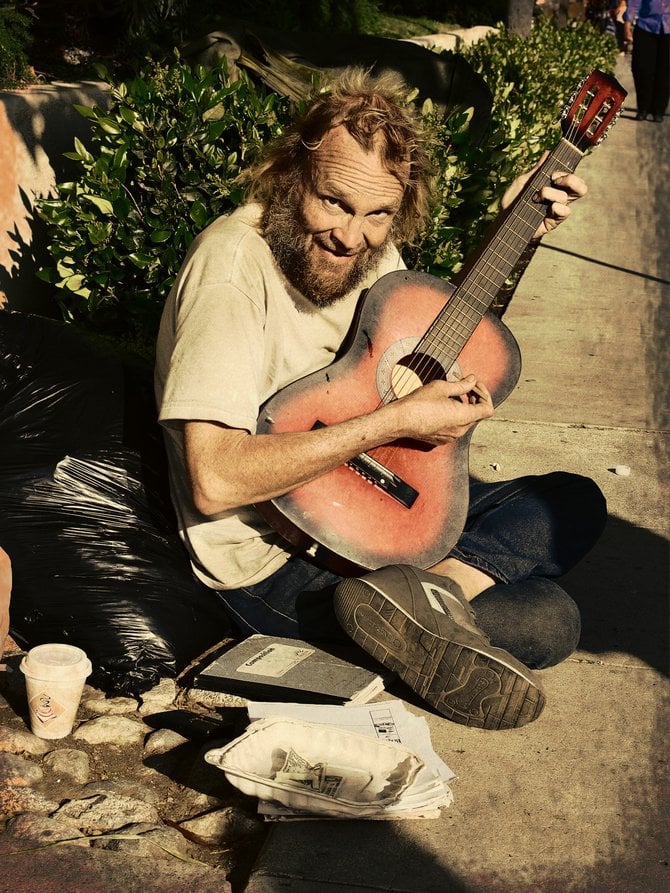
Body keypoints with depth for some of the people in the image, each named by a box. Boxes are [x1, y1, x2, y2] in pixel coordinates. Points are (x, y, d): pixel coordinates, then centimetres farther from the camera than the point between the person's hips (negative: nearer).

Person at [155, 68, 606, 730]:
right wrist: (395, 421, -28)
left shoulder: (370, 249, 0)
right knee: (546, 620, -16)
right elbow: (214, 480, -32)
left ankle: (420, 591, -14)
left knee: (576, 503, 4)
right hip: (275, 562, -9)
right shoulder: (234, 264, -24)